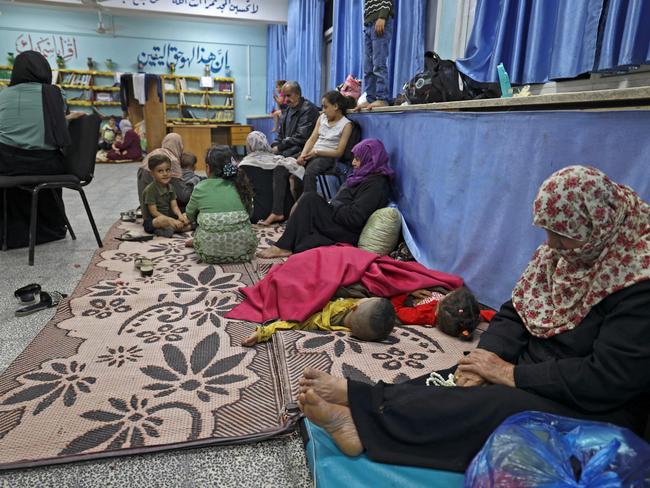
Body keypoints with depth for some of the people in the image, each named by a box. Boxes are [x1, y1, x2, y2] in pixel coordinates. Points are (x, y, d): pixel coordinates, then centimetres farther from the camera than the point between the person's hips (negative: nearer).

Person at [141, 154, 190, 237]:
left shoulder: (170, 187, 6)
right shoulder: (150, 190, -17)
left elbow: (174, 206, 2)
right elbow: (154, 212, -20)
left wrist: (180, 215, -20)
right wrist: (171, 220, -28)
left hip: (167, 217, 9)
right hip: (151, 222, -9)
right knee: (162, 220, -42)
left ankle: (165, 229, -16)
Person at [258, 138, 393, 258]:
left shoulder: (376, 184, -16)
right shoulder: (366, 176, 15)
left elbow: (354, 217, -24)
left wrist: (330, 208, -11)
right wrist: (329, 205, 0)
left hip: (347, 233, -10)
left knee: (310, 199, -15)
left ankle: (285, 246, -11)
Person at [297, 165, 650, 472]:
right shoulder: (564, 249, 1)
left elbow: (608, 379, -26)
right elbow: (515, 312, 2)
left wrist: (512, 374, -22)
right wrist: (488, 355, -16)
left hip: (592, 410, -7)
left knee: (489, 407, -28)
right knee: (466, 385, -16)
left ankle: (357, 412, -26)